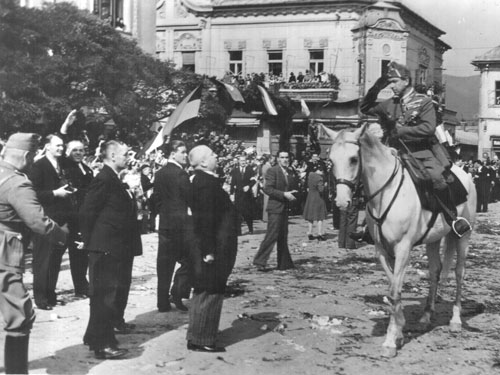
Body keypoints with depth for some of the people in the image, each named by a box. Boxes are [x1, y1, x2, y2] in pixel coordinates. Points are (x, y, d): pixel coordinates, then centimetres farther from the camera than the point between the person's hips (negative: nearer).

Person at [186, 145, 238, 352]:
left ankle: (197, 337, 27)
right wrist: (208, 250, -25)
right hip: (213, 248, -11)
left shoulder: (203, 180, 12)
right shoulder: (206, 183, -20)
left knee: (204, 293, 17)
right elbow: (205, 219, -25)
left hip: (211, 248, 11)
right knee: (210, 294, -3)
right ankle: (201, 340, 5)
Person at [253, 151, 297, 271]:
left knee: (283, 236, 12)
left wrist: (292, 194, 2)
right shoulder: (272, 171, -9)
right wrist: (284, 194, -21)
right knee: (272, 235, -11)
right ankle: (260, 261, -6)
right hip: (275, 208, -8)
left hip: (285, 208, 8)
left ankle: (284, 263, 18)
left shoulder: (289, 173, 15)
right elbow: (267, 189, -17)